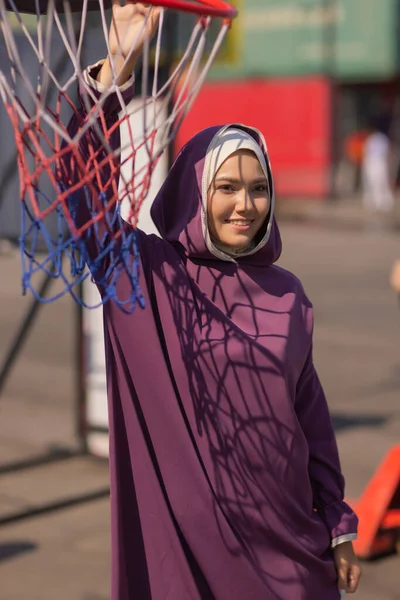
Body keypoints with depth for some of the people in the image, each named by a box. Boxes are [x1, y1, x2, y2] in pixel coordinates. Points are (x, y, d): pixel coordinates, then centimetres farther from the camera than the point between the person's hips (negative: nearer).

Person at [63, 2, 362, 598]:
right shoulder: (148, 276, -6)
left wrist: (339, 528, 11)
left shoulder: (287, 296, 4)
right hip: (186, 533, -3)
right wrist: (116, 66, -28)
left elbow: (310, 414, 10)